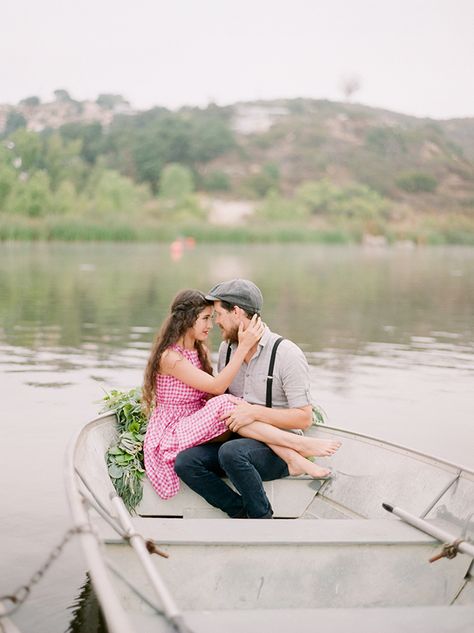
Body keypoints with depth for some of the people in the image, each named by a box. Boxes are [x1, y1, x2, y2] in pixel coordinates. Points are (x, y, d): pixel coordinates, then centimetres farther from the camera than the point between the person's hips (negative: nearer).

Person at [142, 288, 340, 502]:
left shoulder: (199, 350, 10)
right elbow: (216, 387, -21)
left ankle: (292, 456, -34)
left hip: (196, 425, 7)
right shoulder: (170, 356, -16)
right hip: (171, 434, -7)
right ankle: (299, 446, -30)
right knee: (224, 405, -30)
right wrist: (244, 346, -22)